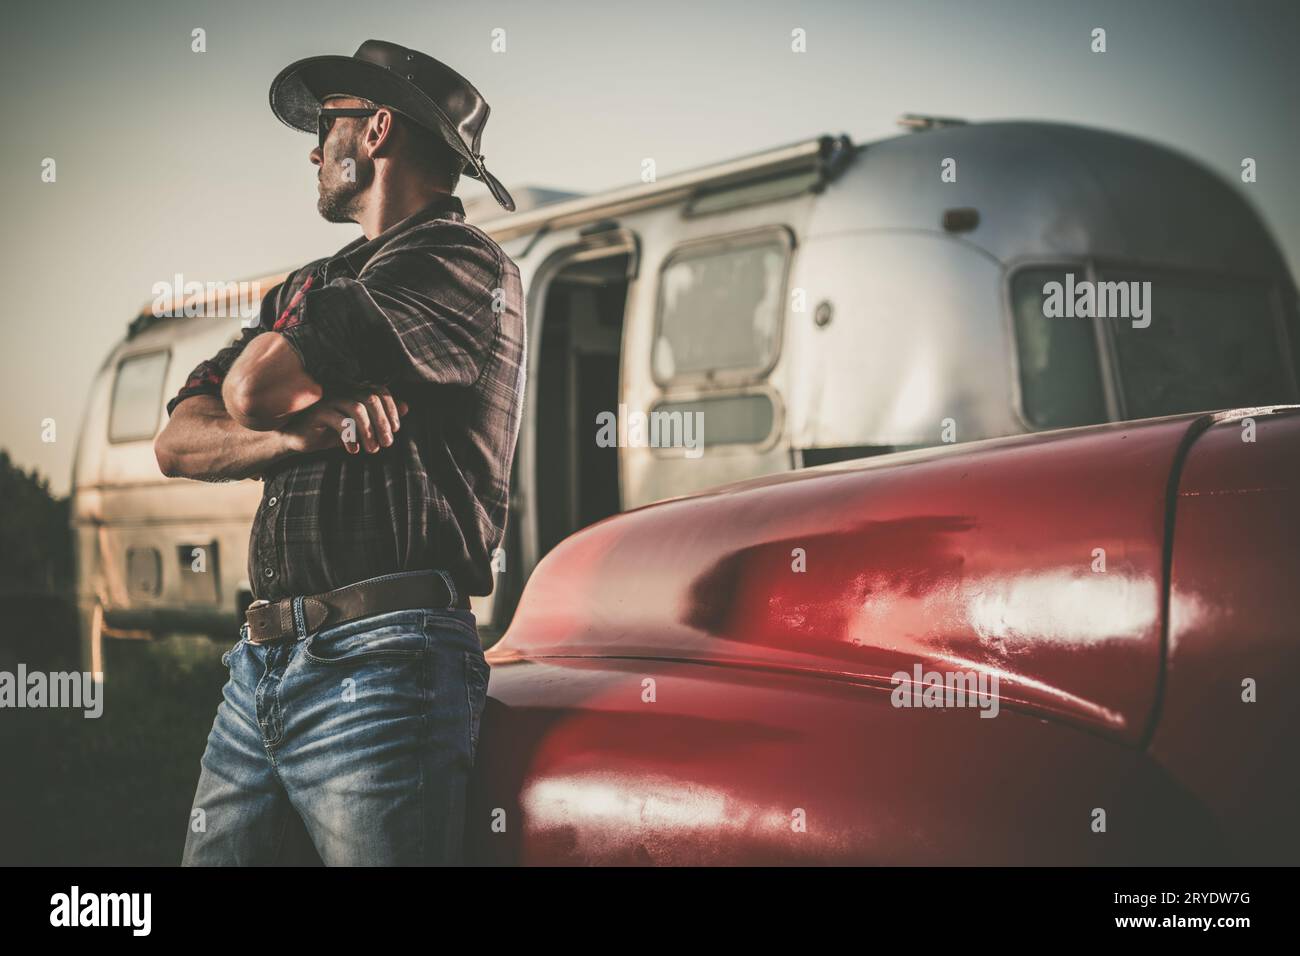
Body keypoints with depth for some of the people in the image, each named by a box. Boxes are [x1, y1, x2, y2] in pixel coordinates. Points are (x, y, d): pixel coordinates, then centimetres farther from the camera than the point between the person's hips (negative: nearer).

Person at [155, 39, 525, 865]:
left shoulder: (462, 264, -6)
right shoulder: (306, 287, 22)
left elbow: (253, 389, -14)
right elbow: (179, 440, 12)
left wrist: (283, 389, 11)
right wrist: (301, 431, -7)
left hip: (380, 667, -8)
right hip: (260, 665, 8)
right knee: (211, 852, 9)